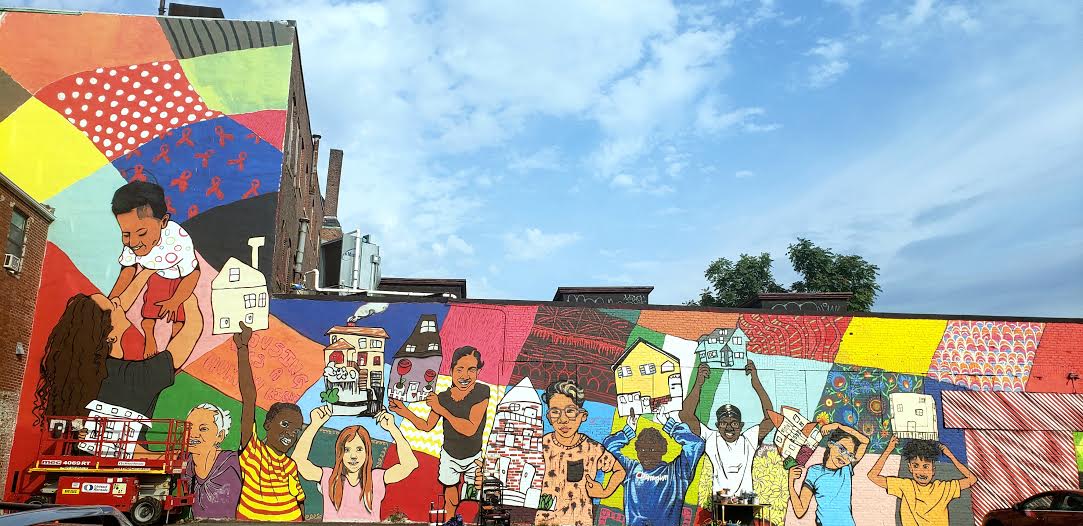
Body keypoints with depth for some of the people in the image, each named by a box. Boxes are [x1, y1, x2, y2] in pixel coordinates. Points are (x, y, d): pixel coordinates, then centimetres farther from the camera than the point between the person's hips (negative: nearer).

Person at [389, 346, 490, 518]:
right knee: (451, 500, 16)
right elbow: (427, 426, -1)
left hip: (474, 458, -1)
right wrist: (404, 412, -14)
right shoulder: (442, 398, -15)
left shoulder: (482, 392, -26)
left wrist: (442, 410, -31)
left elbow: (470, 429, -32)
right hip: (450, 457, 2)